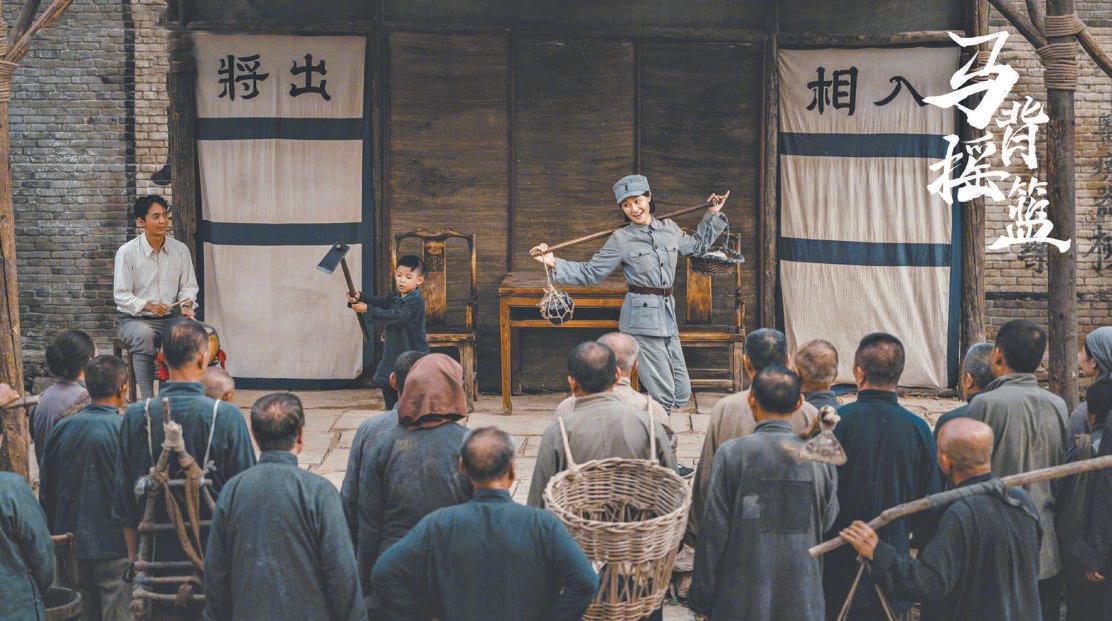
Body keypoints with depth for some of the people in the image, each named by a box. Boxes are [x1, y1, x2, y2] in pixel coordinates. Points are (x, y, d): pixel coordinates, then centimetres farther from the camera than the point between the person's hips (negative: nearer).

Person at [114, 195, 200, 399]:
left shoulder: (180, 250, 5)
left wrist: (186, 304, -13)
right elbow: (121, 295, -9)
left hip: (171, 317, 3)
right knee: (144, 335, -38)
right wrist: (148, 306, -25)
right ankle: (147, 398, -36)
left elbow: (189, 285, 10)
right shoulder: (127, 252, -7)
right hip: (134, 319, -3)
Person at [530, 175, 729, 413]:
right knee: (663, 395, -7)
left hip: (668, 316, 6)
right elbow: (591, 272, 2)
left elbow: (697, 244, 32)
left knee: (682, 393, 6)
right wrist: (555, 264, -8)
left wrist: (713, 215, 29)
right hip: (642, 319, -6)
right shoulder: (621, 239, -2)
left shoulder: (670, 229, 12)